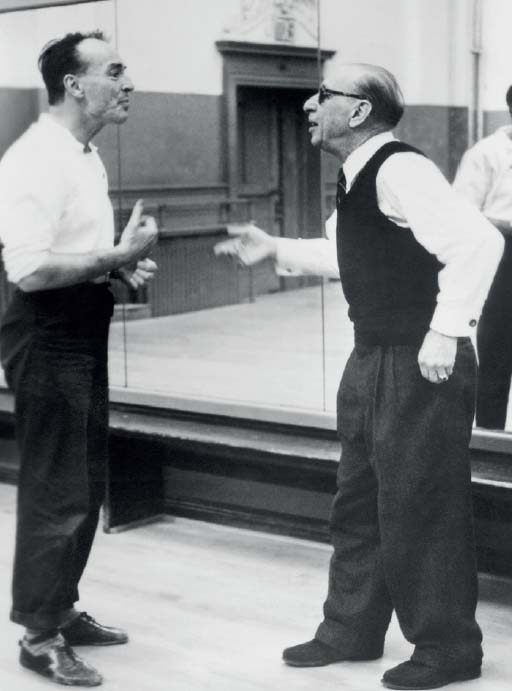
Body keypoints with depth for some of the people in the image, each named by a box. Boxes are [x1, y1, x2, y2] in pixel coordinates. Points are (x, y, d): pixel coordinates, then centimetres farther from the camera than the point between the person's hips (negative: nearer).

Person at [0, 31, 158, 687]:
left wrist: (122, 261, 5)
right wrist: (118, 255, -22)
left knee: (86, 485, 17)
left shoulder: (86, 155, 12)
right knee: (54, 492, -1)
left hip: (83, 333, 10)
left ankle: (62, 609, 32)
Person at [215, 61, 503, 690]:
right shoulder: (357, 178, 11)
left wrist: (445, 332, -29)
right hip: (373, 360, 10)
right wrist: (278, 249, 21)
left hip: (420, 366, -10)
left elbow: (478, 240, -28)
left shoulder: (400, 170, -19)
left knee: (418, 508, 2)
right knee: (358, 503, 18)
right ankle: (351, 631, 34)